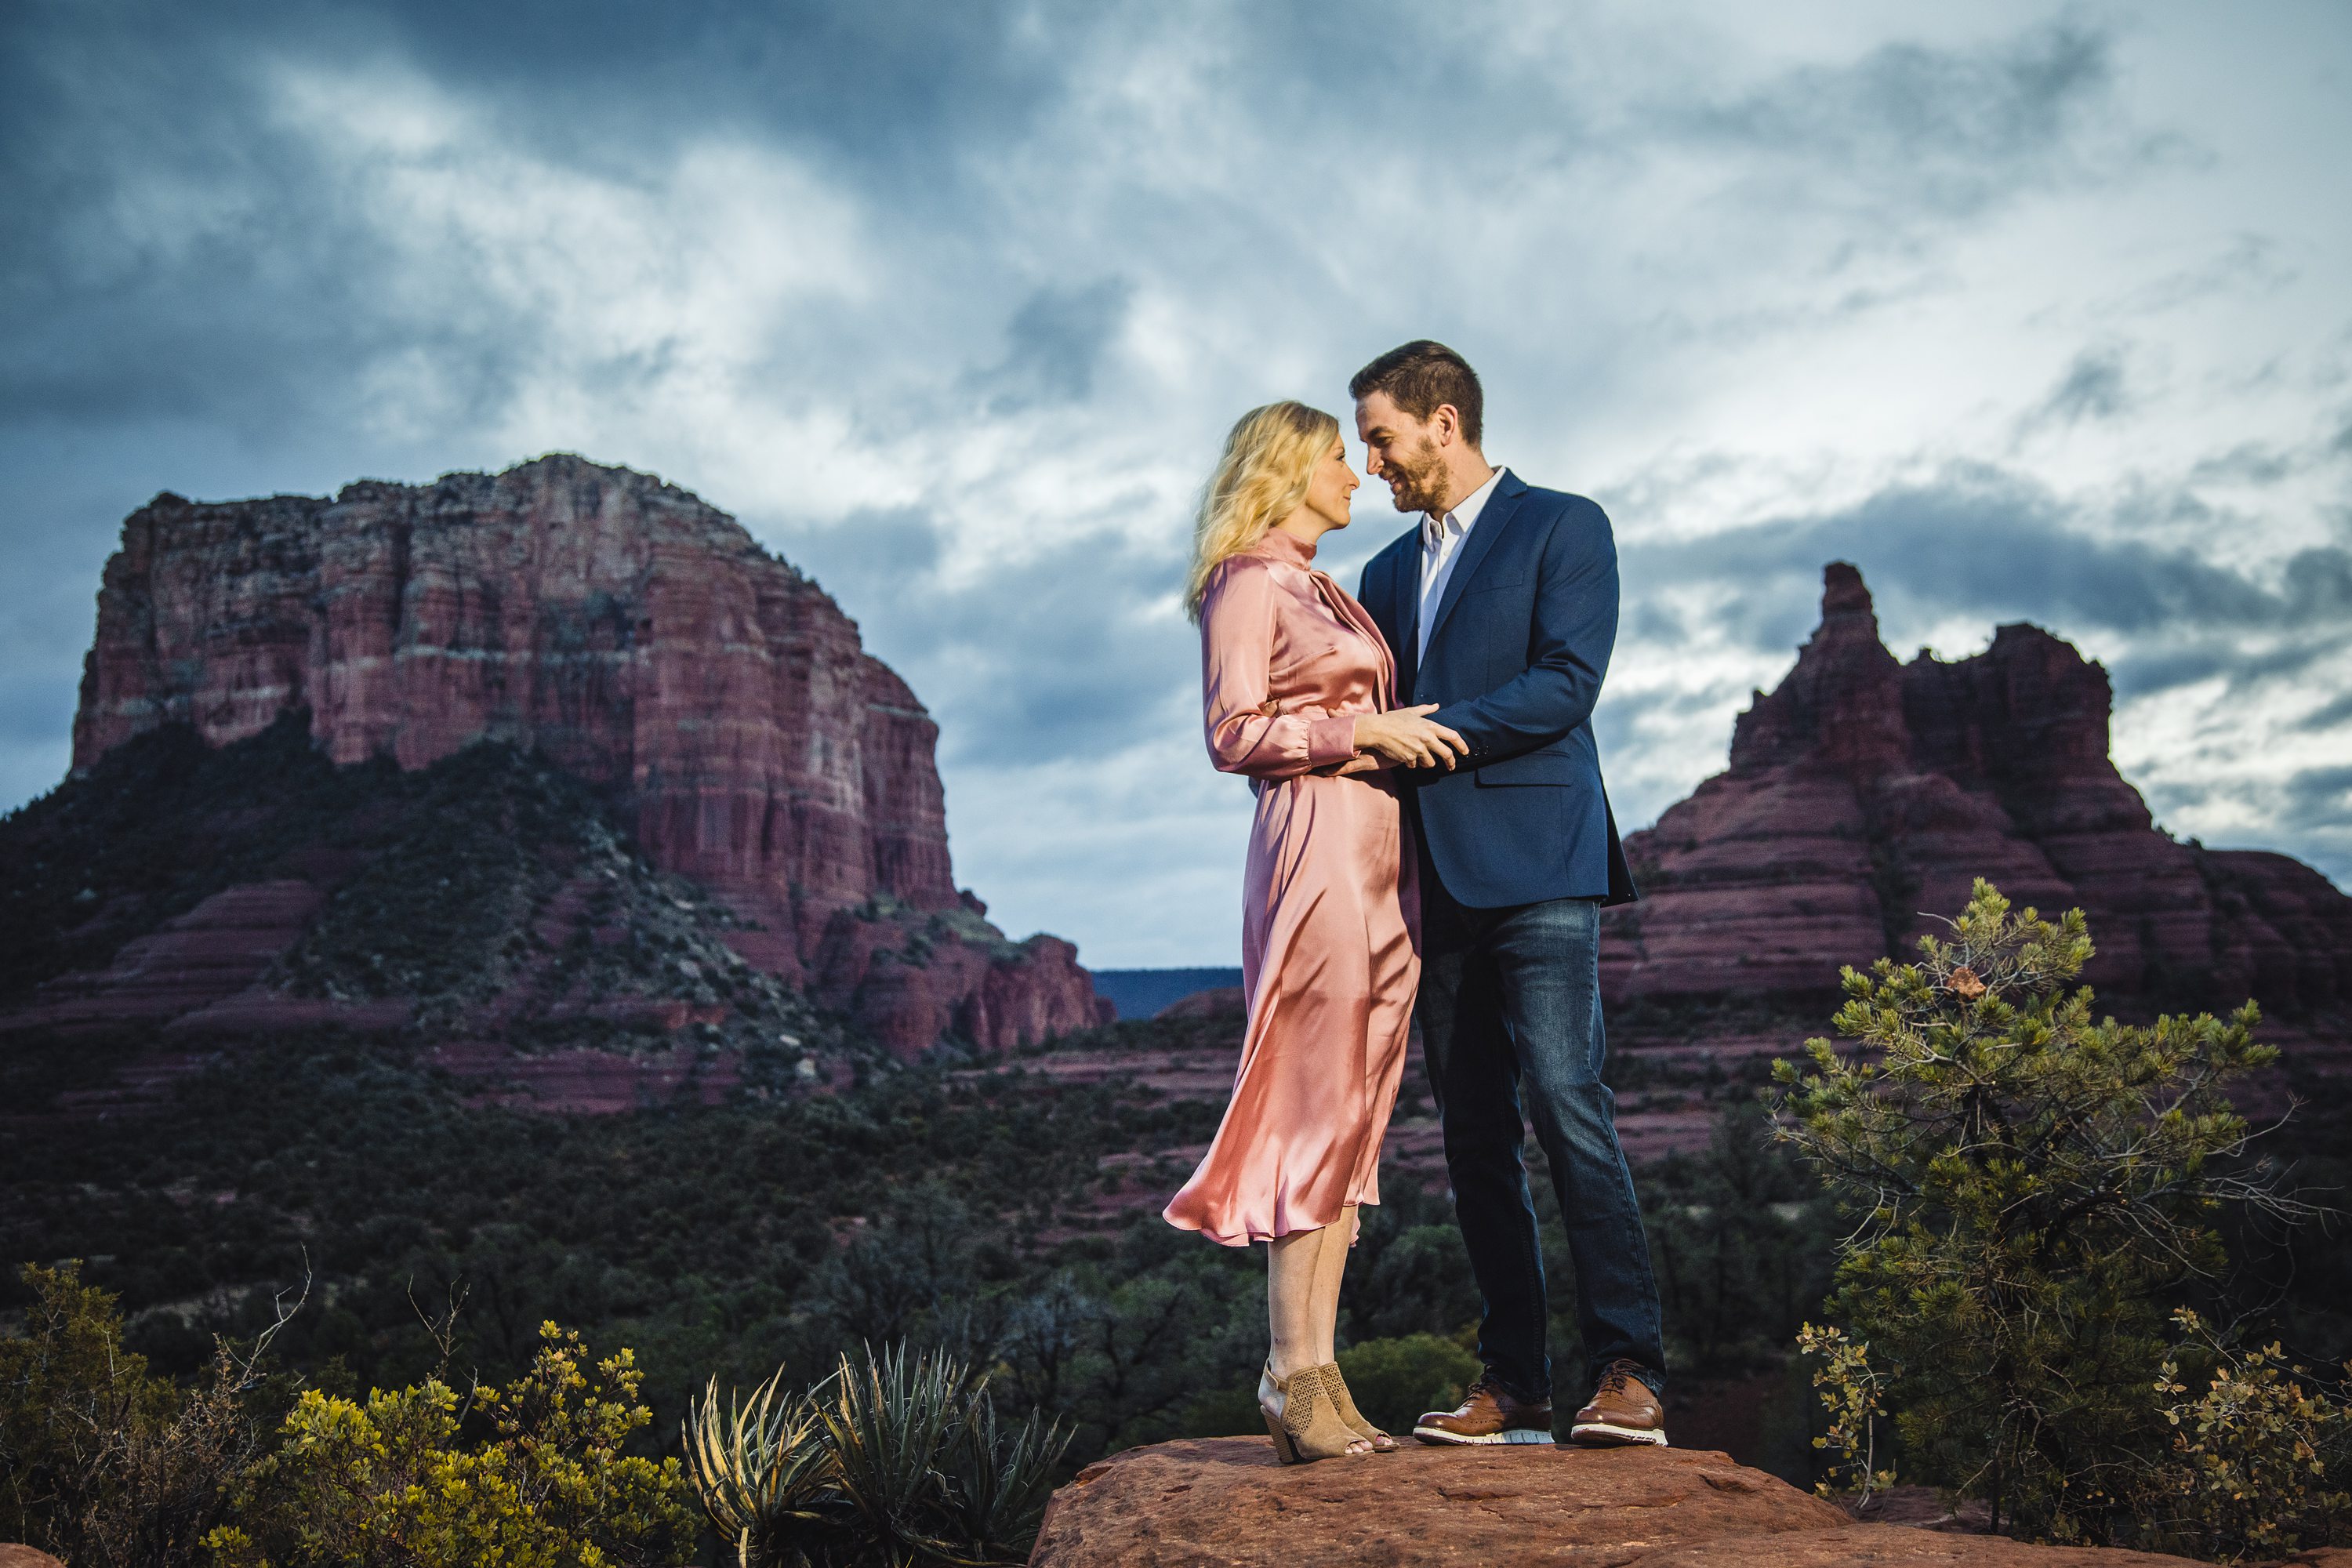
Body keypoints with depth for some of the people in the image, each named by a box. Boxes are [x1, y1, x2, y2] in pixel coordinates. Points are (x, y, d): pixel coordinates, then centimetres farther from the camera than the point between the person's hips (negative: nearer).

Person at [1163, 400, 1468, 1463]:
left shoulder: (1328, 594, 24)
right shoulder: (1248, 582, -3)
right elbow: (1234, 734, -12)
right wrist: (1366, 730, -13)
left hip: (1379, 854, 9)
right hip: (1314, 847, -9)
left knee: (1356, 1115, 4)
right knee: (1320, 1107, -12)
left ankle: (1317, 1374, 5)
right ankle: (1294, 1378, -9)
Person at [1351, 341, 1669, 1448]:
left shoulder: (1563, 527, 3)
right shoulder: (1387, 574, 24)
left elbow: (1567, 684, -10)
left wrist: (1428, 727, -11)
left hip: (1535, 865, -6)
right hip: (1433, 883, 6)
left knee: (1566, 1107, -15)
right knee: (1474, 1138, 4)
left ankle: (1628, 1371, -10)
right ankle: (1514, 1381, 8)